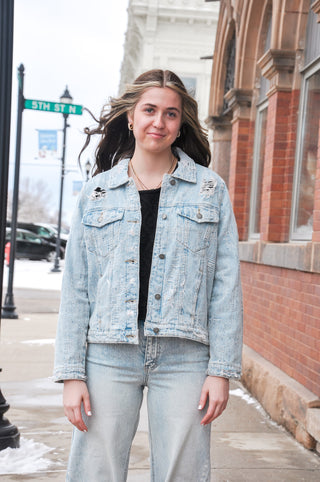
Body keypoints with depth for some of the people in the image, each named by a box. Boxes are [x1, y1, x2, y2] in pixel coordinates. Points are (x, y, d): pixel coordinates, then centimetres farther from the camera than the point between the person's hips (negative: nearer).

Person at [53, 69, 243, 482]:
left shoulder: (210, 190, 7)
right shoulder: (96, 192, 9)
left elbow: (226, 285, 3)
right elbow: (75, 289, 6)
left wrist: (222, 370, -3)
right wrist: (71, 374, -1)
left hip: (183, 358, 0)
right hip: (109, 355, 1)